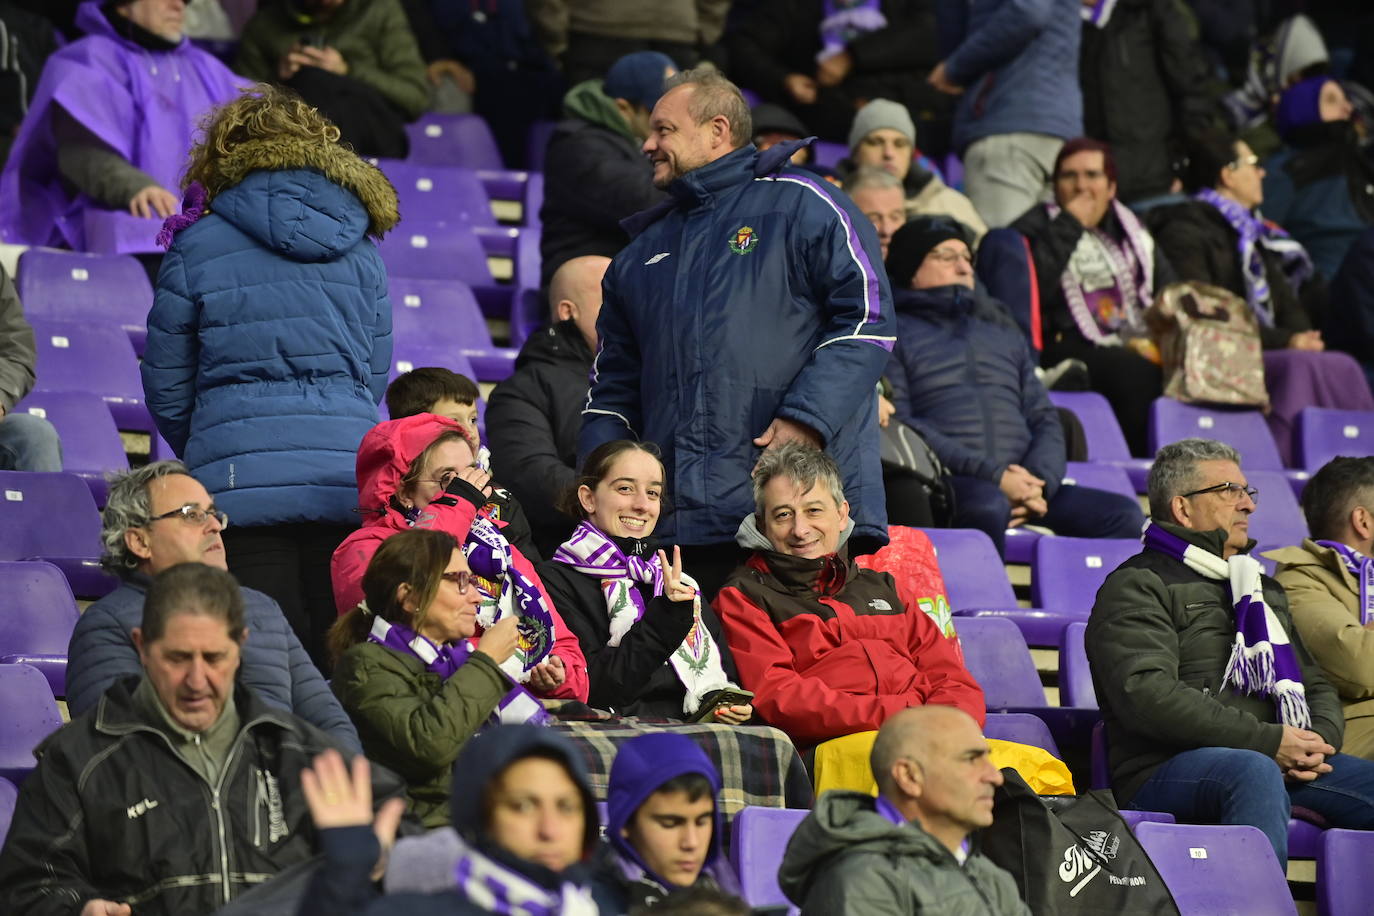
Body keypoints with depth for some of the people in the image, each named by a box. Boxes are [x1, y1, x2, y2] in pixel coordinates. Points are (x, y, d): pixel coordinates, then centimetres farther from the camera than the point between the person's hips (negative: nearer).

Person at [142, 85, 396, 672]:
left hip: (241, 480, -3)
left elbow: (166, 391, 10)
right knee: (338, 662, 4)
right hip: (350, 477, 3)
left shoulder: (196, 249, 4)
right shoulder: (359, 248, 14)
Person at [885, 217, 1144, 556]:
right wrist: (992, 476, -13)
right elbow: (898, 423, -4)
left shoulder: (1002, 331, 31)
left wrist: (1040, 481, -2)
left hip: (1018, 485, 6)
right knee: (988, 506, -39)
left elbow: (1043, 417, 23)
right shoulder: (895, 331, 11)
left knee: (1124, 515, -16)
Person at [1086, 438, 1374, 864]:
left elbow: (1316, 685, 30)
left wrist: (1320, 740, 3)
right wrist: (1268, 741, -16)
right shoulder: (1136, 586, 4)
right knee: (1256, 772, -39)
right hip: (1166, 771, -7)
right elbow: (1147, 695, -12)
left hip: (1281, 763, 7)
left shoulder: (1263, 589, 31)